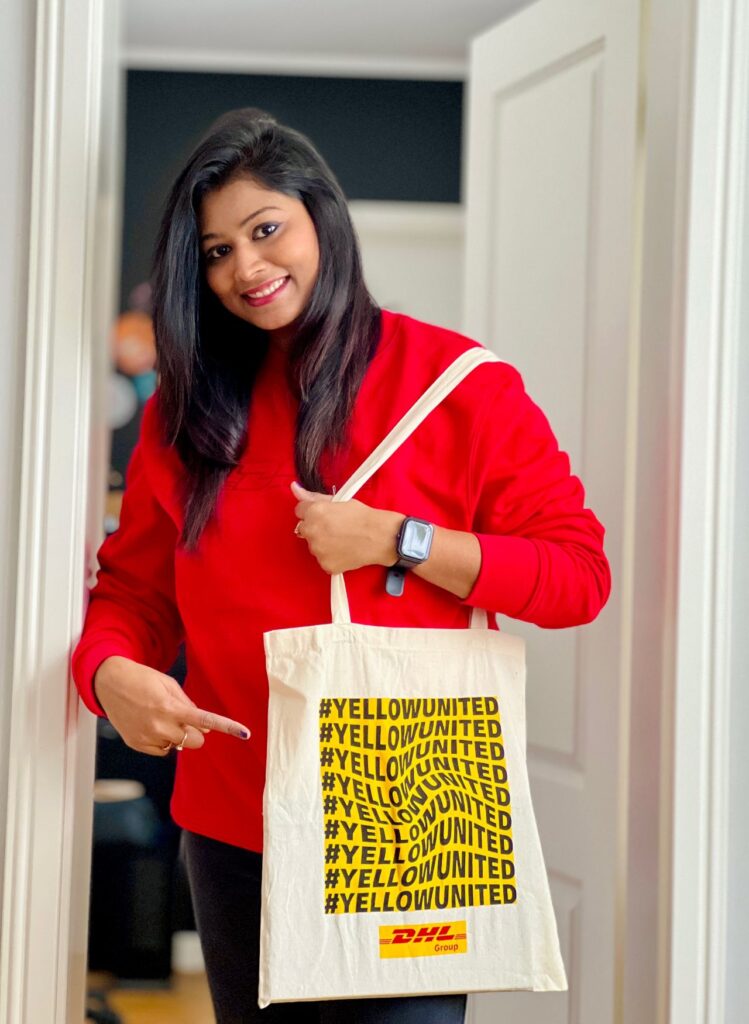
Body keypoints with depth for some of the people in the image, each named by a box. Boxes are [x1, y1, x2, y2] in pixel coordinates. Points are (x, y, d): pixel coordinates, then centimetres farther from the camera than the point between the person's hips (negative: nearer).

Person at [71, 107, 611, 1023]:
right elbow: (132, 591, 10)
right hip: (233, 826, 4)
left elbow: (578, 575, -5)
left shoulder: (459, 385, -3)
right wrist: (110, 674, -12)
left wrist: (394, 539, -15)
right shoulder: (187, 411, 10)